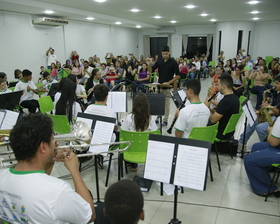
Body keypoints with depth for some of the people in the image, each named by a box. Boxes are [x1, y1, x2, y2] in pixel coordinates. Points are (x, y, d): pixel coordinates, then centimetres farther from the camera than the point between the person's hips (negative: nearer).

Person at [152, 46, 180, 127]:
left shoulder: (173, 62, -7)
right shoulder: (159, 61, 4)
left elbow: (178, 75, -7)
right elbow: (151, 70, 1)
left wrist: (169, 82, -16)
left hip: (168, 87, -4)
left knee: (166, 104, 4)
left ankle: (165, 120, 14)